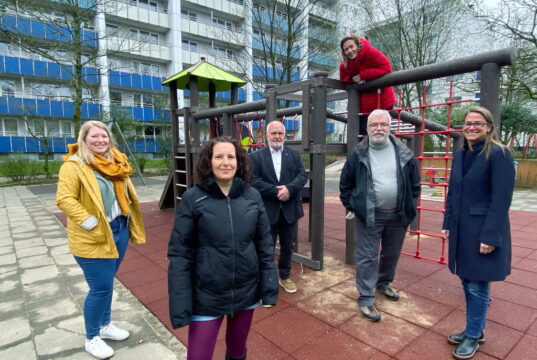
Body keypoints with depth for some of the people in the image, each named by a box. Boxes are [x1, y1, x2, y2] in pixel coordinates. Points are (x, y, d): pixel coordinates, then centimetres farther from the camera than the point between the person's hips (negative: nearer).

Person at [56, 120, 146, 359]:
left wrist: (129, 225, 11)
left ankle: (105, 325, 39)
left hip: (119, 230, 7)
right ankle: (91, 338, 24)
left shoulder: (115, 162, 9)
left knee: (107, 284, 20)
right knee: (100, 288, 1)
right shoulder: (74, 165, -13)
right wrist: (91, 224, -24)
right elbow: (64, 199, -21)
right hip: (95, 238, -7)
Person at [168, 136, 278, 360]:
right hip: (207, 296, -2)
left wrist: (269, 289, -1)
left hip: (247, 292, 3)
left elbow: (265, 245, 0)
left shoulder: (252, 196, -5)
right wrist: (180, 305, -12)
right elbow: (179, 254, -10)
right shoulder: (192, 198, -12)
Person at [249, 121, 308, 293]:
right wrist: (276, 191, -19)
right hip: (267, 210, -2)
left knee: (288, 246, 17)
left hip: (290, 209, 3)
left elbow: (302, 175, -2)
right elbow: (254, 181, -12)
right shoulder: (256, 156, -2)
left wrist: (289, 189, -20)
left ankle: (285, 276, 37)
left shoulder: (294, 154, 6)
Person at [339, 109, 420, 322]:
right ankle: (366, 299, 13)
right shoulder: (358, 154, -6)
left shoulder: (404, 153, -1)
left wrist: (410, 205, 5)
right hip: (369, 215, -3)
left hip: (398, 215, 4)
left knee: (392, 254, 19)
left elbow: (414, 182, 8)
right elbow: (345, 183, 2)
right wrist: (350, 206, 0)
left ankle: (383, 284, 44)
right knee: (367, 257, 1)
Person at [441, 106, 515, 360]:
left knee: (477, 286, 4)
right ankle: (474, 329, 34)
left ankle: (473, 336, 23)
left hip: (483, 231, -6)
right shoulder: (460, 155, 9)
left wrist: (490, 236, -19)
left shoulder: (499, 154, -11)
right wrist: (447, 223, 10)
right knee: (467, 282, 16)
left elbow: (501, 199, -16)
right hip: (461, 230, 7)